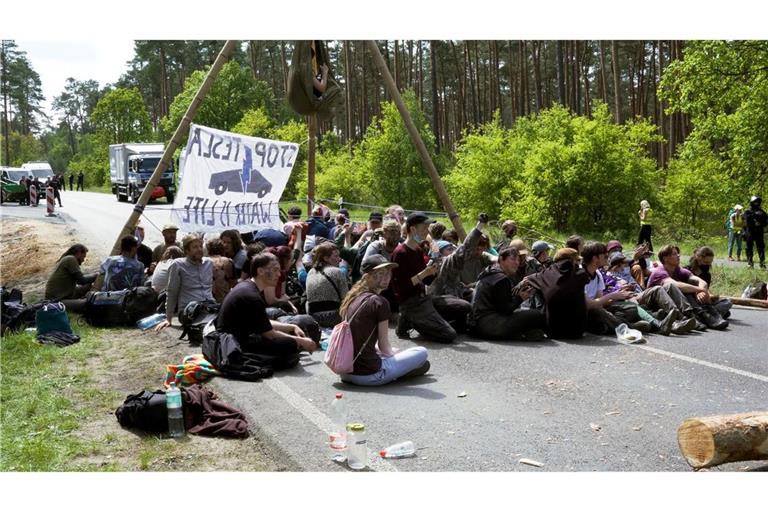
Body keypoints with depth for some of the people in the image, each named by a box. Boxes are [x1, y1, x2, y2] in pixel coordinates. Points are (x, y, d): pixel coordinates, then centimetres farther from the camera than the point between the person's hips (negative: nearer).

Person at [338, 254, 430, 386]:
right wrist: (394, 353, 15)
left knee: (394, 351, 35)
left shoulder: (351, 297, 10)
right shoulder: (379, 302, -13)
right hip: (368, 374, -8)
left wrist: (393, 351, 20)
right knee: (422, 352, 5)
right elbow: (384, 345, -7)